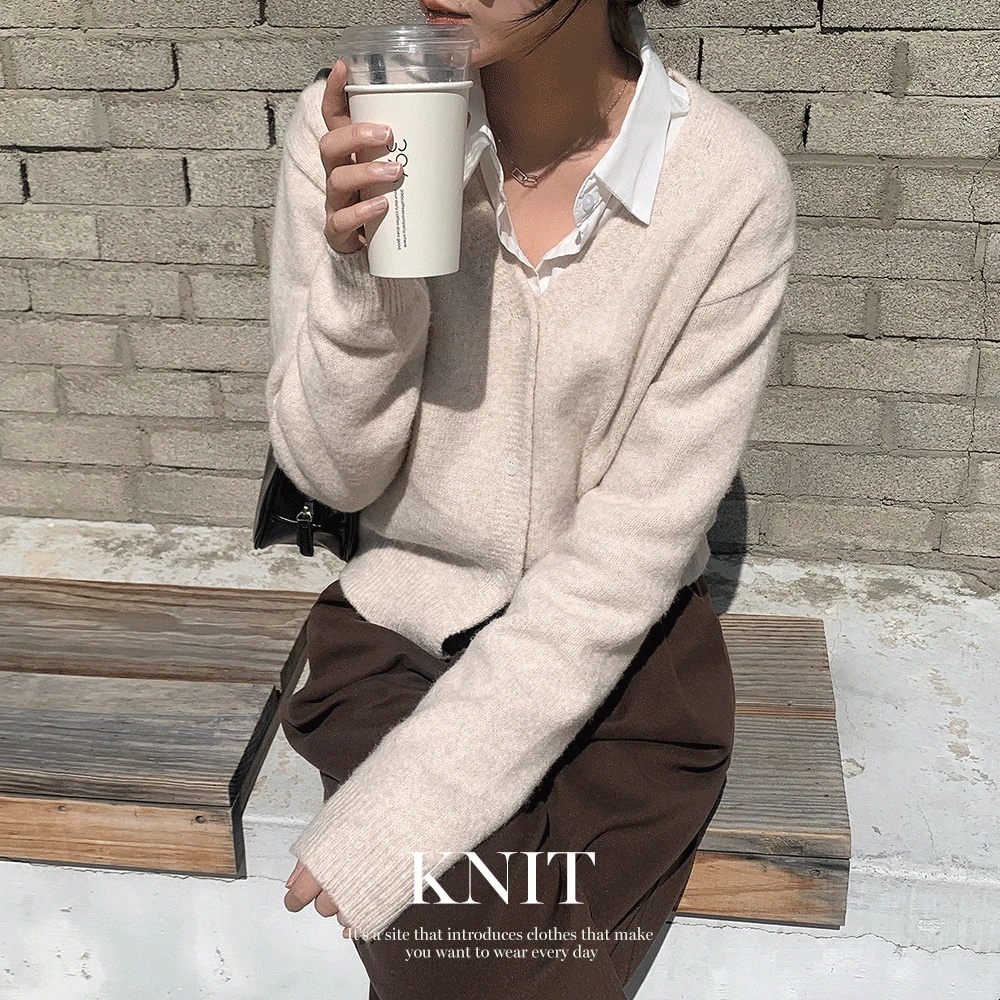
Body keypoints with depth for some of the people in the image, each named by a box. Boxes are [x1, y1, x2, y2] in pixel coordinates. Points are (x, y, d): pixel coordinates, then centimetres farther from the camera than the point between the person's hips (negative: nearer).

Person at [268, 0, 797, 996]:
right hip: (398, 625, 1)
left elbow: (630, 552, -17)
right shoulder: (348, 125, -12)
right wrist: (359, 271, -26)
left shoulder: (734, 187, -16)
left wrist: (407, 804, -20)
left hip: (622, 650, 0)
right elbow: (334, 474, -7)